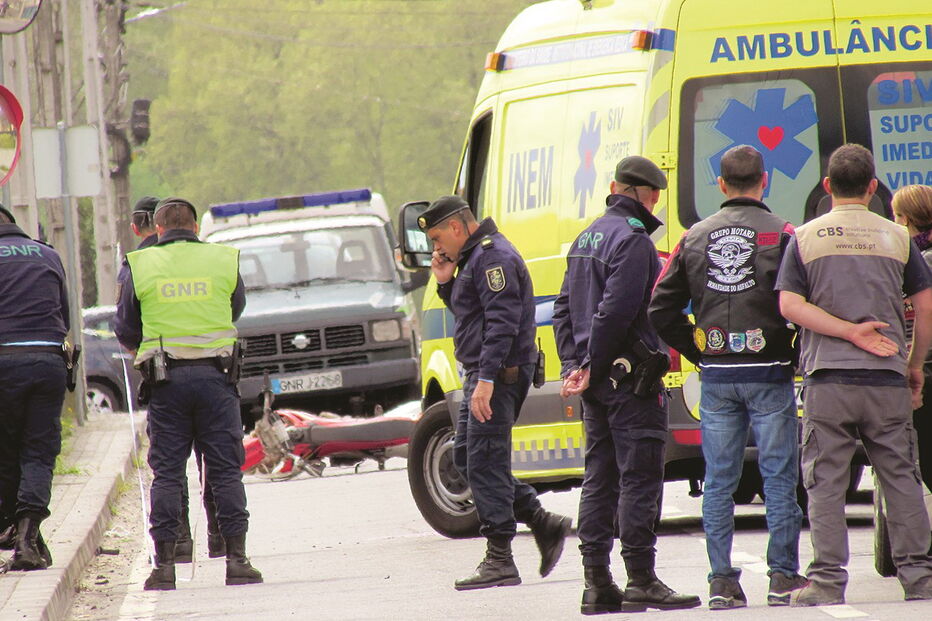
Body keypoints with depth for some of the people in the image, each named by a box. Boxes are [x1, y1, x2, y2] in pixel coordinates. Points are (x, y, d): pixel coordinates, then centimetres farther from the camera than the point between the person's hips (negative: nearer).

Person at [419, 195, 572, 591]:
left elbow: (502, 321, -24)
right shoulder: (475, 257, 18)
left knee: (485, 464, -9)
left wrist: (487, 379, -29)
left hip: (500, 373, -11)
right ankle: (544, 525, 15)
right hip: (483, 373, 11)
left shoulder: (492, 257, -15)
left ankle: (499, 561, -7)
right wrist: (446, 282, 11)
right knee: (466, 457, 13)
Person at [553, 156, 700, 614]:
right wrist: (590, 369, -14)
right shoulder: (632, 240, -13)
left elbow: (565, 308, 18)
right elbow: (616, 311, -20)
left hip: (597, 379, 9)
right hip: (630, 376, -9)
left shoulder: (587, 238, 16)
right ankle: (641, 580, -10)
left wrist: (574, 366, 12)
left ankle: (597, 583, 9)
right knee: (640, 478, -8)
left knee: (599, 480, 10)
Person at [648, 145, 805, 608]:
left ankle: (722, 580, 5)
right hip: (768, 374, -3)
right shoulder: (780, 234, -5)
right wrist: (795, 356, -2)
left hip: (716, 376, 3)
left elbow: (661, 310, 6)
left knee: (718, 482, 7)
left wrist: (699, 355, 11)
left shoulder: (695, 238, 7)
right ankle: (783, 578, 1)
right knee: (779, 477, 3)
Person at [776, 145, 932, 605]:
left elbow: (790, 305, -7)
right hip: (887, 378, 1)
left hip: (827, 377, -1)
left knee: (825, 481, 1)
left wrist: (848, 331, -6)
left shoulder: (805, 238, 3)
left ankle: (828, 580, -3)